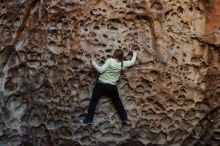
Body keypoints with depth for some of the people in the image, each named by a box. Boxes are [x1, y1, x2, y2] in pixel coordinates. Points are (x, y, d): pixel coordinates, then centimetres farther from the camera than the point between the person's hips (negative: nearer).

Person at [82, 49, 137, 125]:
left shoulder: (110, 61, -15)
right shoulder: (123, 64, -3)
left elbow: (101, 70, -19)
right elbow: (132, 62, 14)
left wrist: (93, 63, -9)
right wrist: (134, 54, 31)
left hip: (101, 84, -3)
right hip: (111, 86, 3)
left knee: (93, 101, 9)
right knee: (117, 101, 22)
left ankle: (88, 119, 11)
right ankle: (124, 118, 26)